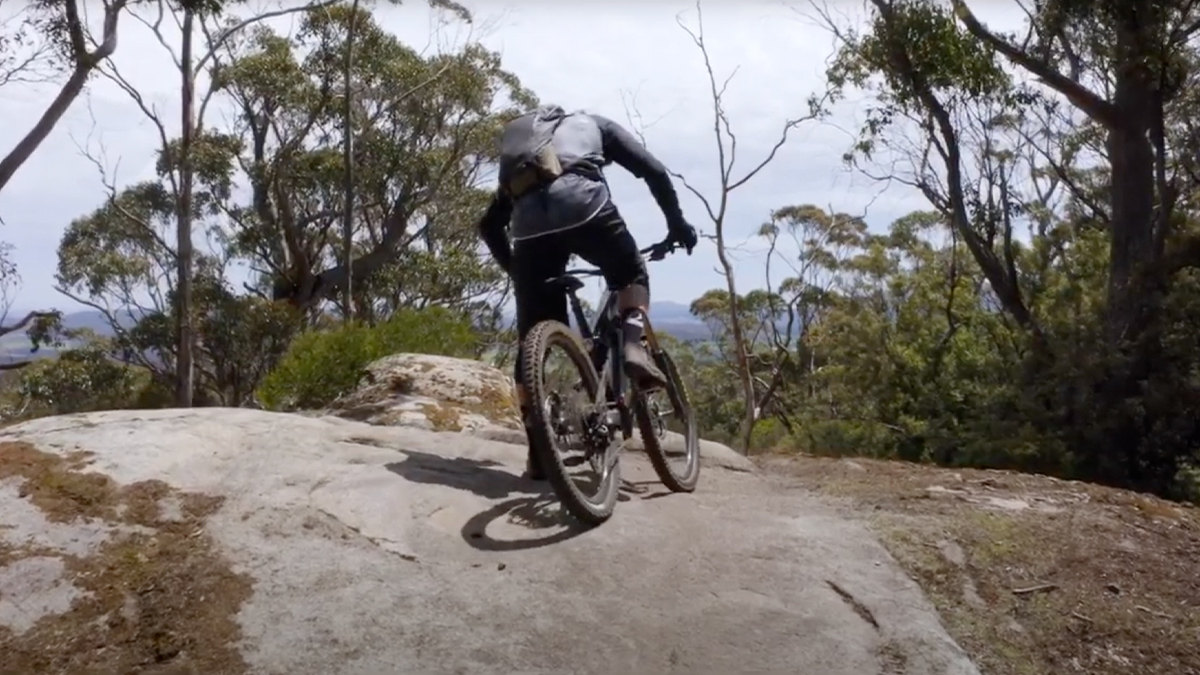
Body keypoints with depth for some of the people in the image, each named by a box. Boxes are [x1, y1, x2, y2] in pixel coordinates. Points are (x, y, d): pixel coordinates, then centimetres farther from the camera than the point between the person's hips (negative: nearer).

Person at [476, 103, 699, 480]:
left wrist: (513, 269, 40)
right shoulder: (594, 124, 35)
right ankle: (633, 346, 2)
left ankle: (537, 450, 9)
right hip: (581, 202, -2)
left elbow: (489, 225, 33)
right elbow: (653, 170, 19)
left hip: (528, 221, 2)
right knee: (631, 274, 28)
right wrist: (677, 223, 27)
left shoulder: (518, 134, 41)